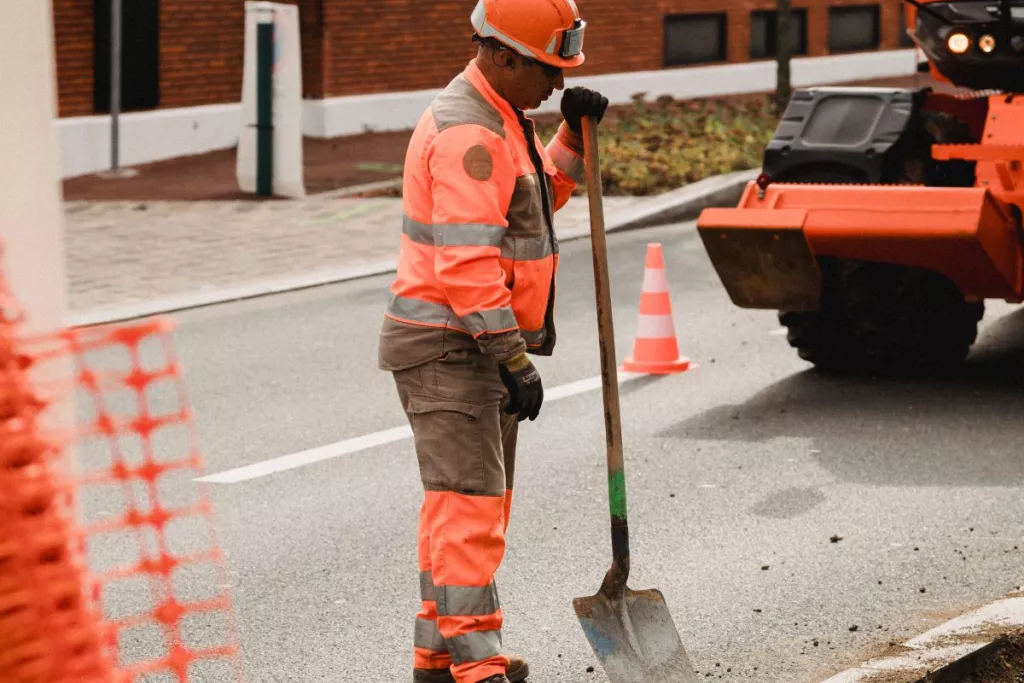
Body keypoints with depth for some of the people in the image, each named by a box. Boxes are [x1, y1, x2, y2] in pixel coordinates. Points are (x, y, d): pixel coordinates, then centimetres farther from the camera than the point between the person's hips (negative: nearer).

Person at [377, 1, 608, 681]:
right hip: (448, 348, -11)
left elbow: (540, 198, 28)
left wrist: (574, 137, 11)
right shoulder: (467, 132, -19)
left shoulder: (499, 119, 14)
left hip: (480, 344, 11)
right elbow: (468, 261, -25)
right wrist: (513, 357, -24)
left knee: (482, 500, 16)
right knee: (470, 503, -13)